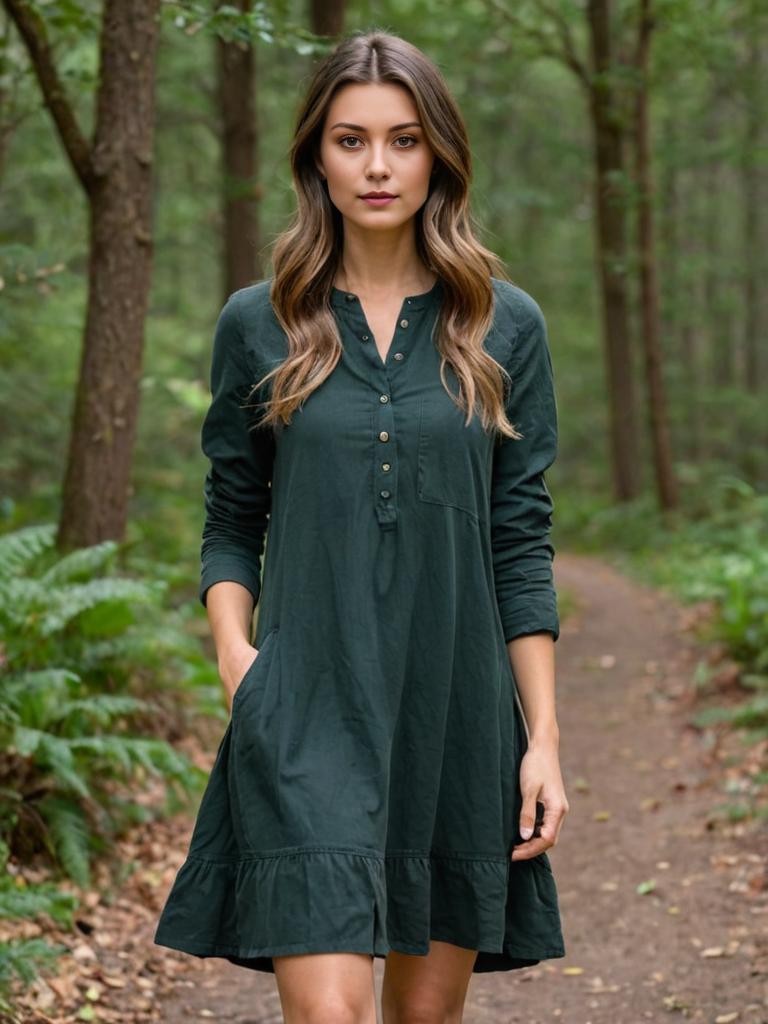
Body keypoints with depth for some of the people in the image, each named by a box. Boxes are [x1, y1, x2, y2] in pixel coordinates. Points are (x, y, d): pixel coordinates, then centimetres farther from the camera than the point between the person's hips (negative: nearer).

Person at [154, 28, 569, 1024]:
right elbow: (230, 524, 10)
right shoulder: (259, 325, 4)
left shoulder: (505, 325, 4)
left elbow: (522, 542, 4)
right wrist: (234, 653, -8)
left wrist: (544, 735, 0)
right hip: (309, 710, -1)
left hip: (457, 712, 1)